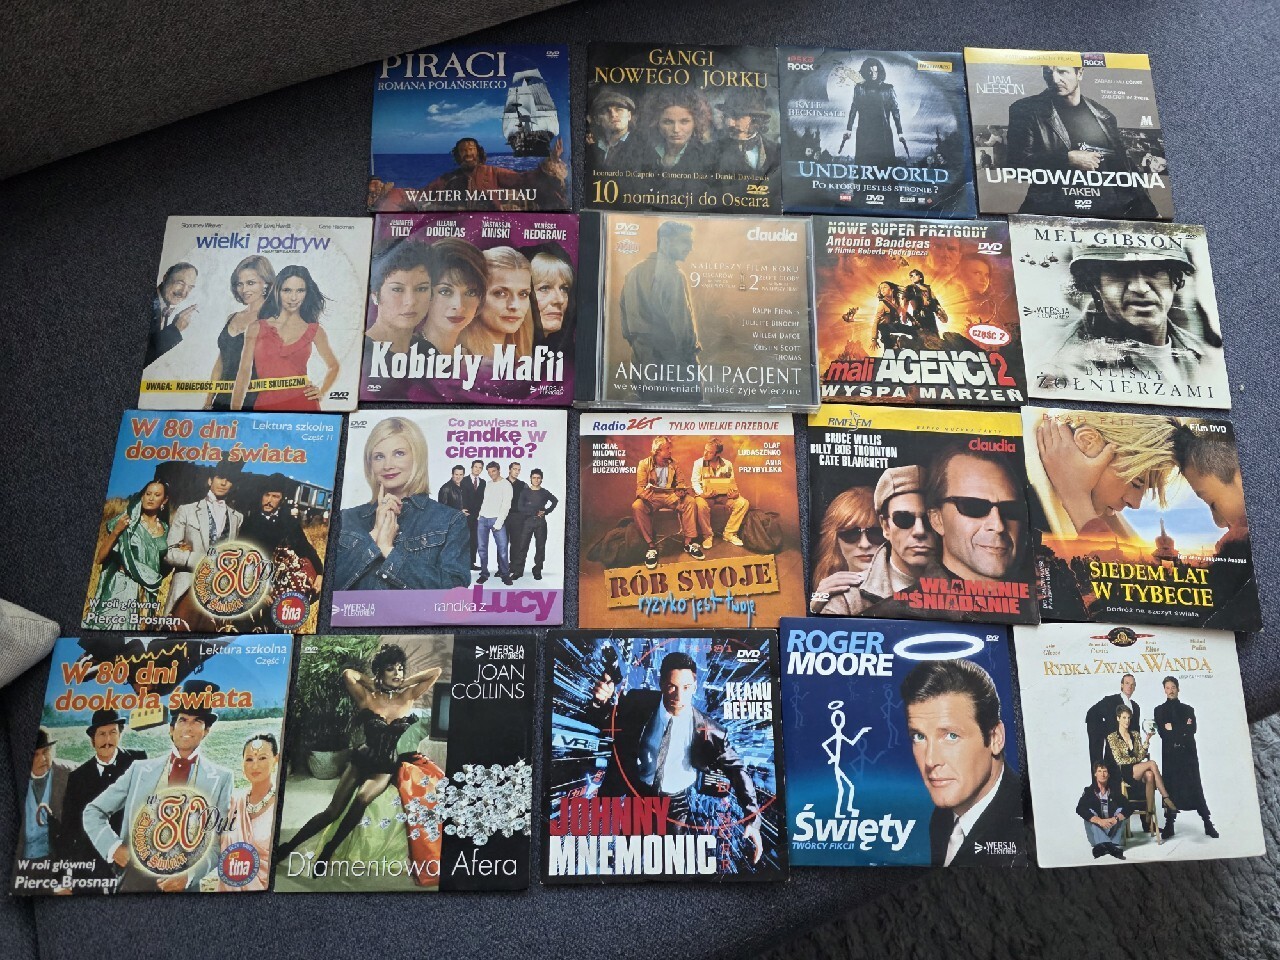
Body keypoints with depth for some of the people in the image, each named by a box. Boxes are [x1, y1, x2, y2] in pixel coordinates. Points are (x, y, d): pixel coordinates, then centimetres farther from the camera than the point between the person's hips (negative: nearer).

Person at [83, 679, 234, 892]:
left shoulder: (220, 778, -1)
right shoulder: (140, 769, 7)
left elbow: (220, 840, -3)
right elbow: (94, 812, 11)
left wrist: (189, 875, -16)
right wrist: (113, 846, -4)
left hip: (181, 883, -2)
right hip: (133, 877, 2)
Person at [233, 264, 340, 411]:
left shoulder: (315, 331, 6)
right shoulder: (255, 329, 5)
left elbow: (333, 366, 20)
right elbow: (244, 373, 6)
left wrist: (322, 392, 5)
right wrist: (235, 411, 1)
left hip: (303, 404, 0)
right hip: (265, 404, 0)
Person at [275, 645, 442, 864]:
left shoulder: (408, 697, -2)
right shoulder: (367, 697, -6)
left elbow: (436, 672, -7)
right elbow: (348, 674, -21)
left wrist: (403, 683, -5)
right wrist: (376, 683, -8)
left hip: (386, 767, 0)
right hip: (362, 760, 0)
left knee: (362, 798, -28)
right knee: (333, 811, -8)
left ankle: (328, 850, -9)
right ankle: (287, 846, 11)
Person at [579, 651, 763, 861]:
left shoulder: (706, 729, -22)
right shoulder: (639, 703, -19)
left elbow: (737, 770, -15)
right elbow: (599, 721, -9)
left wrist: (752, 819, -24)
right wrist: (601, 700, -34)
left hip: (677, 803, -1)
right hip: (637, 794, 1)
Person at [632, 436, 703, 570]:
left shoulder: (674, 463, 9)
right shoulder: (644, 464, -1)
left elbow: (680, 482, 9)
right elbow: (640, 487, -6)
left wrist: (681, 490, -17)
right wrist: (646, 494, -30)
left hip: (671, 496, 3)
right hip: (652, 497, -3)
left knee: (690, 502, -25)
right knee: (637, 506, -35)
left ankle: (689, 542, -18)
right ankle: (650, 545, -28)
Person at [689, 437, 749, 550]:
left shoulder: (727, 464, 4)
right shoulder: (699, 463, -3)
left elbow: (732, 483, 7)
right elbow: (695, 482, -6)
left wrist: (734, 492, -16)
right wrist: (702, 494, -26)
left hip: (724, 495, 3)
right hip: (705, 495, -3)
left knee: (743, 503, -20)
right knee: (701, 505, -38)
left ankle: (729, 533, -7)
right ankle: (707, 536, -17)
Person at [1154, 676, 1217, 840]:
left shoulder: (1188, 709, 15)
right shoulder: (1160, 710, 12)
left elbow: (1192, 729, -2)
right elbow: (1163, 732, -2)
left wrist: (1173, 729, -9)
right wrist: (1183, 729, -7)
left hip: (1188, 754, 1)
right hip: (1170, 754, 0)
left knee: (1195, 788, -4)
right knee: (1170, 788, -2)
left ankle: (1208, 824, 0)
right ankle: (1169, 825, 1)